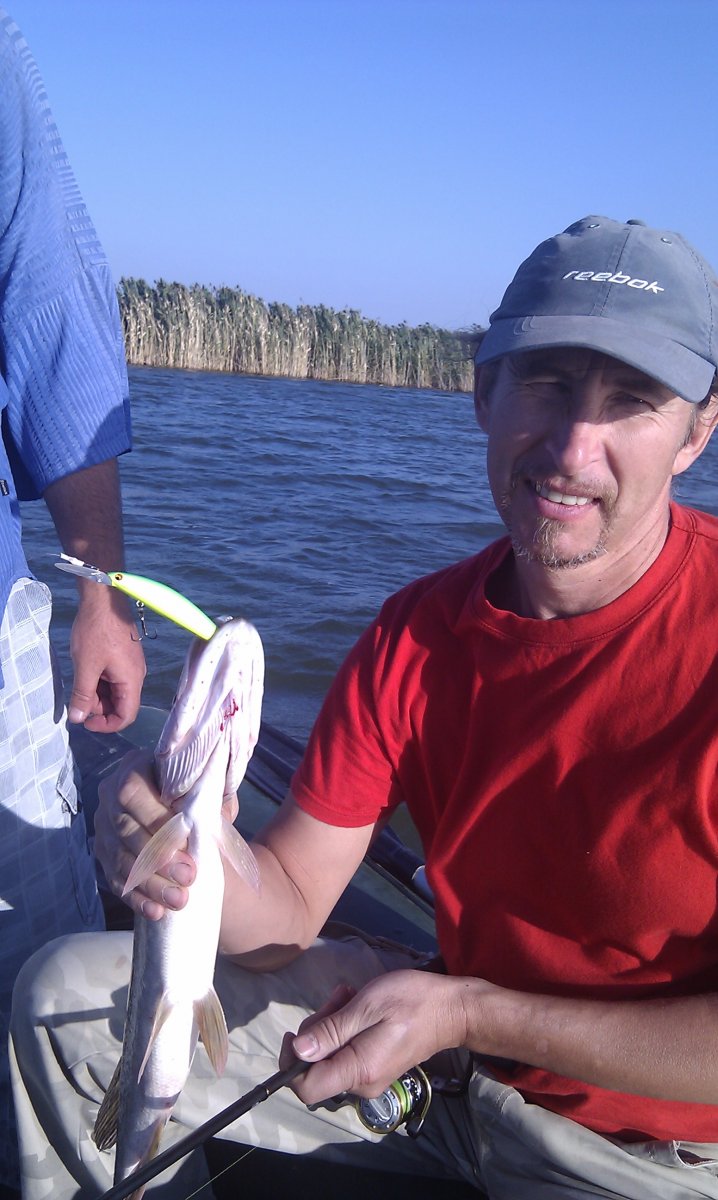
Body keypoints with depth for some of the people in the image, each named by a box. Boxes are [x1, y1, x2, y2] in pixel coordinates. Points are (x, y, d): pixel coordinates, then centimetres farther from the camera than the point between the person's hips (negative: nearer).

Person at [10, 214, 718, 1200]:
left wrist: (466, 1012, -23)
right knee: (68, 993, 5)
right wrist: (196, 861, -27)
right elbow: (289, 909, -6)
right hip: (460, 1046, 5)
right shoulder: (416, 632, -7)